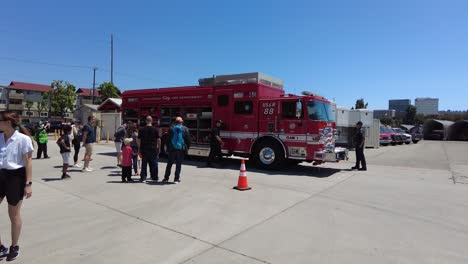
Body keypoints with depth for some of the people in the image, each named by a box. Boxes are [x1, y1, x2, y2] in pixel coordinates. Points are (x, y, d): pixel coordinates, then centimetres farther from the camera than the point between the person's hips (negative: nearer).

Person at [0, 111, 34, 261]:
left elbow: (28, 162, -12)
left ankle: (14, 247, 29)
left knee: (13, 215, 8)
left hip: (15, 177, -6)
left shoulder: (23, 139, -14)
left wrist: (28, 184, -14)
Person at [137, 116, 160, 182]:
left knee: (144, 164, 8)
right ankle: (154, 178, 12)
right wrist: (159, 148, 7)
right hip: (153, 149, -1)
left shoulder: (142, 129, 1)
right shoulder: (155, 129, -4)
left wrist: (139, 149, 10)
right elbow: (158, 140, -3)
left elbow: (138, 140, 2)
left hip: (144, 149, 1)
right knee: (154, 164, 7)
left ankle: (143, 177, 8)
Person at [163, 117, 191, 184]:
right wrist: (187, 148, 9)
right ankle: (176, 179, 5)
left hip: (172, 149, 1)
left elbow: (168, 139, 3)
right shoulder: (185, 129, 0)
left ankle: (166, 178, 15)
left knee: (169, 164, 11)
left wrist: (168, 148, 10)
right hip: (181, 149, -1)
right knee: (178, 164, 5)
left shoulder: (171, 128, 2)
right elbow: (188, 140, 1)